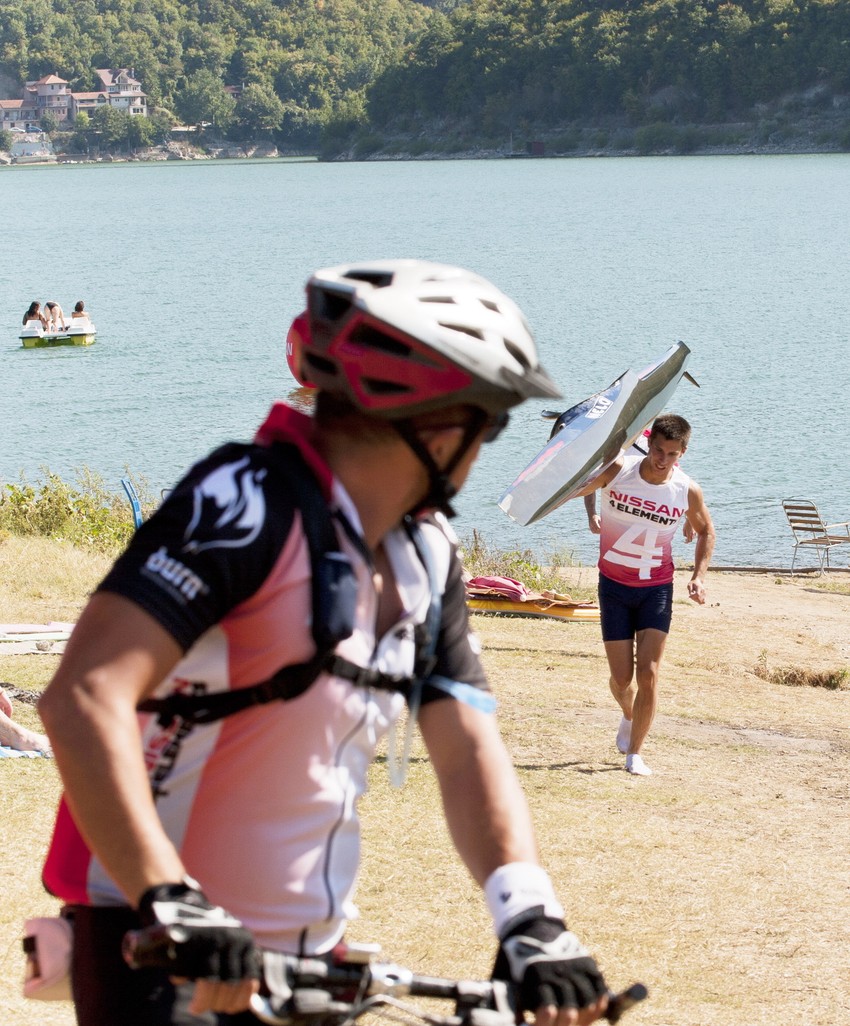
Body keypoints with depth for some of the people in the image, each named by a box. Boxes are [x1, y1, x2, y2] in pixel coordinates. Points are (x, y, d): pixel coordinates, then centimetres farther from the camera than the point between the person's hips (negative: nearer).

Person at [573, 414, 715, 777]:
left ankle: (634, 754, 1)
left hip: (657, 589, 0)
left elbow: (705, 531, 10)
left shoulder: (687, 491, -9)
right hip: (614, 586, 0)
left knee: (648, 674, -11)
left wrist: (699, 575, 0)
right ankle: (629, 716, 39)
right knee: (621, 678, 4)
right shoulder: (618, 471, -14)